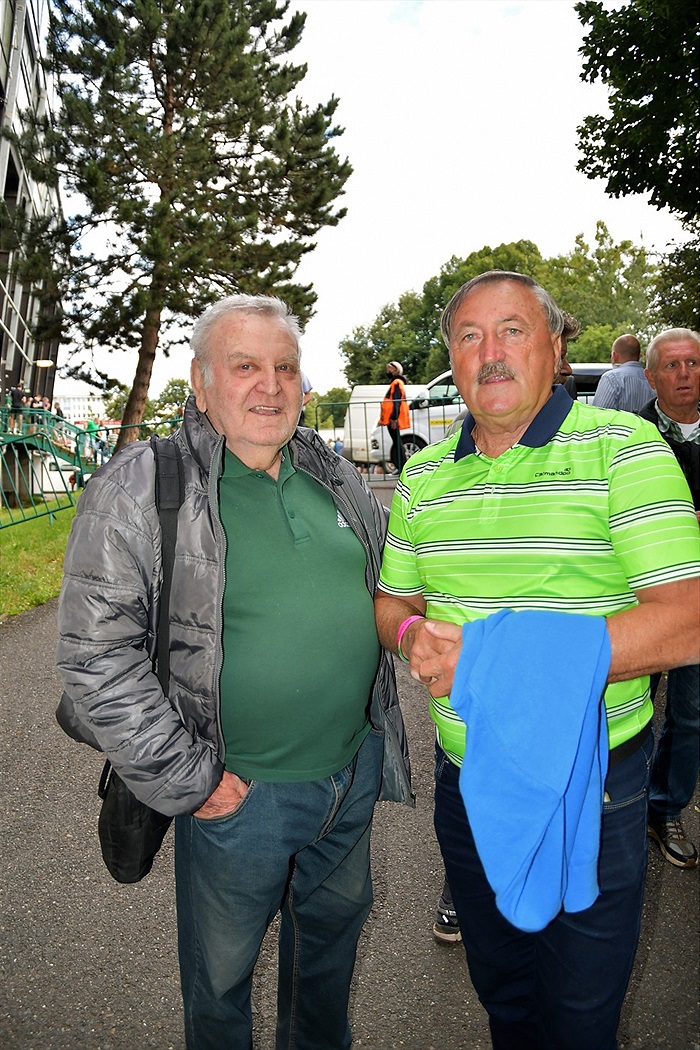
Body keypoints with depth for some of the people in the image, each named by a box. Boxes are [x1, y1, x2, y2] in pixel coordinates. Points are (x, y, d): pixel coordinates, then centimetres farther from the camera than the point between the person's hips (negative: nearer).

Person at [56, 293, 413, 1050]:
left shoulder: (334, 474, 2)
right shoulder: (139, 489, -16)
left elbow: (385, 580, 17)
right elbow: (95, 653, -18)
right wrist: (185, 782, -16)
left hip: (355, 768, 6)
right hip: (238, 792, -5)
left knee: (334, 927, 28)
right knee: (221, 970, 19)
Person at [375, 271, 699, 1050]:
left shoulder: (622, 447, -14)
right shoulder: (424, 474, 3)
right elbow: (392, 601, 12)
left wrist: (496, 655, -27)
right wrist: (413, 635, -13)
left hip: (588, 788, -4)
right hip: (464, 780, 5)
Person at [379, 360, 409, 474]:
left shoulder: (397, 383, -11)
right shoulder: (395, 382, 21)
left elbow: (396, 402, -20)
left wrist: (394, 418, -25)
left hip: (393, 419, -10)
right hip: (392, 418, 10)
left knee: (397, 441, -9)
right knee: (396, 441, 10)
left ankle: (401, 466, -9)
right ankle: (399, 466, 13)